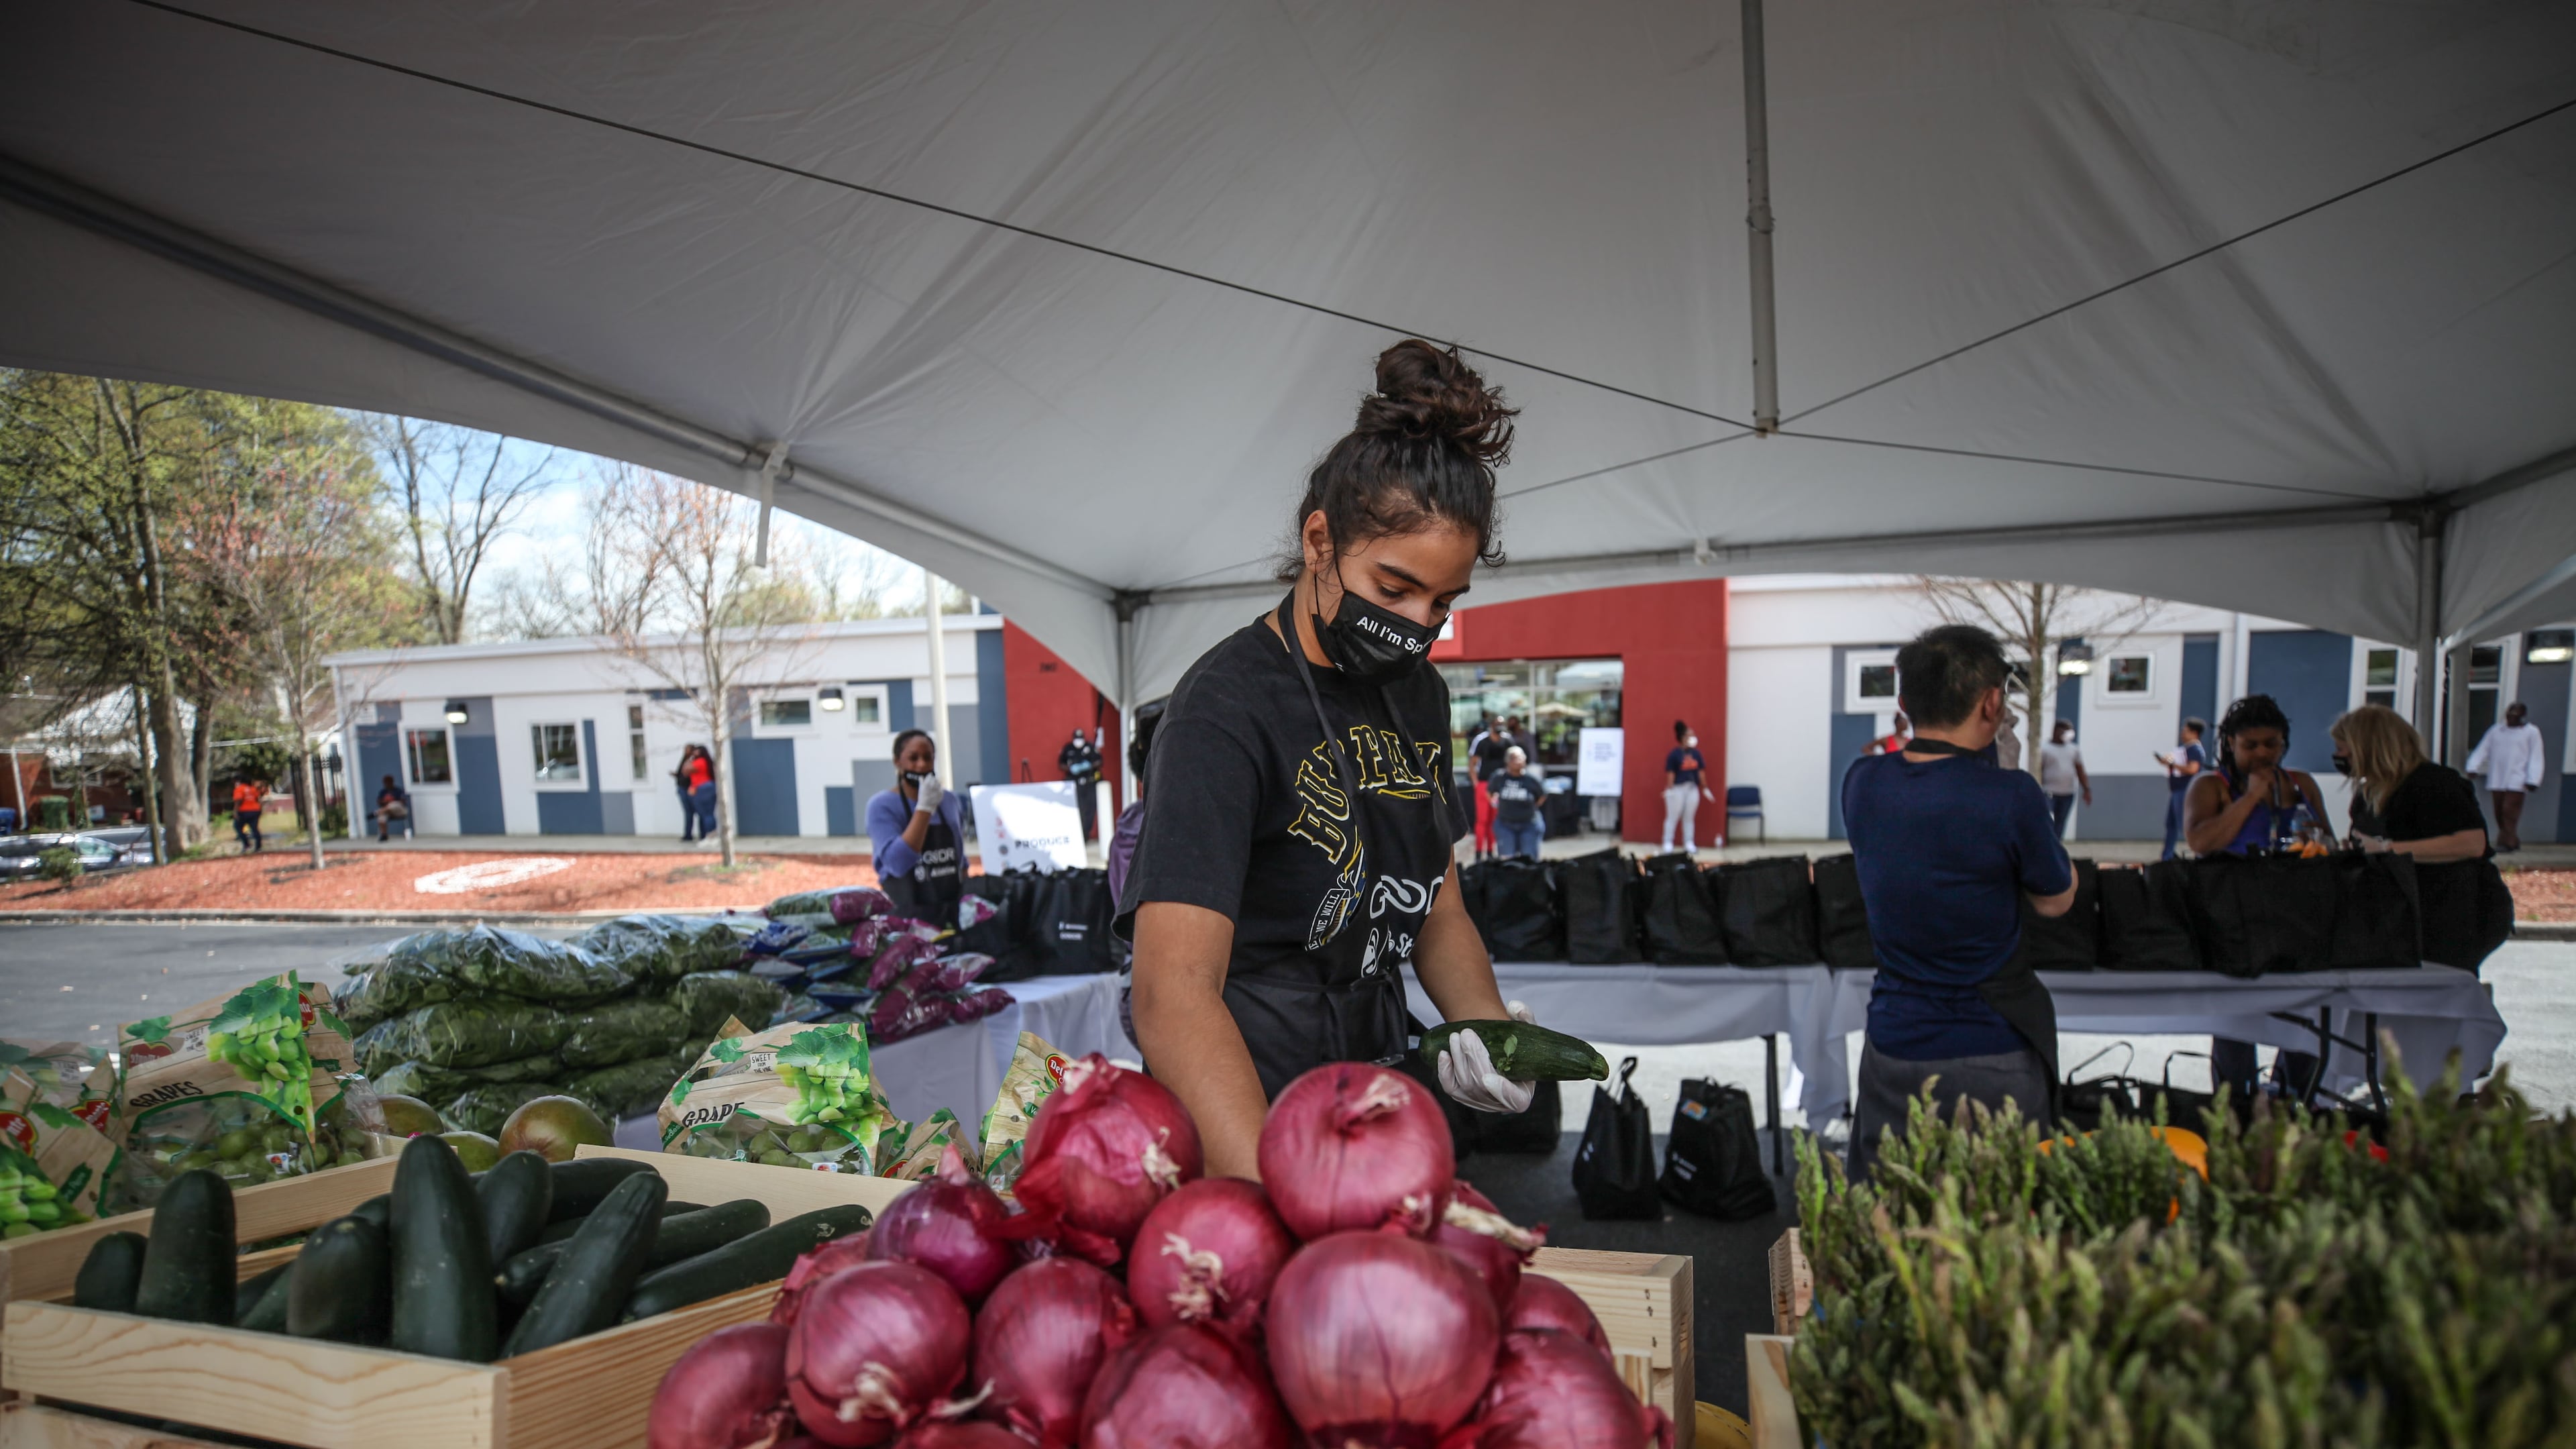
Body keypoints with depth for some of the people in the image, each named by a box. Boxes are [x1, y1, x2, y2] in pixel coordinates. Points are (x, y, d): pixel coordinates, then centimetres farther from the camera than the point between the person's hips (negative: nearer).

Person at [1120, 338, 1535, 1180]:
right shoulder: (1227, 709, -22)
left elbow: (1436, 908, 10)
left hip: (1378, 1106, 8)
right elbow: (1174, 993, -32)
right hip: (1241, 1126, -7)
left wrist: (1484, 1020, -10)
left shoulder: (1418, 693, 2)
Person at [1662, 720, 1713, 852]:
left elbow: (1701, 771, 11)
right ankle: (1668, 843, 8)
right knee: (1673, 817, 1)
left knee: (1689, 817, 10)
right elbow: (1670, 773, -11)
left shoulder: (1696, 753, 6)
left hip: (1692, 789, 5)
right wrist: (1669, 789, -17)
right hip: (1677, 789, -5)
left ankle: (1689, 843, 17)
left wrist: (1705, 788, 14)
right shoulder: (1674, 754, -9)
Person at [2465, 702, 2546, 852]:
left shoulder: (2531, 732, 4)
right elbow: (2483, 750, 11)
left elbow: (2535, 758, -2)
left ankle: (2507, 843, -9)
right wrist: (2473, 767, -4)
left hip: (2516, 782, -4)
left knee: (2509, 811, -11)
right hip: (2497, 781, 4)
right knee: (2500, 814, 5)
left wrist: (2532, 780, -10)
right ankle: (2514, 842, 17)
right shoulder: (2496, 730, 15)